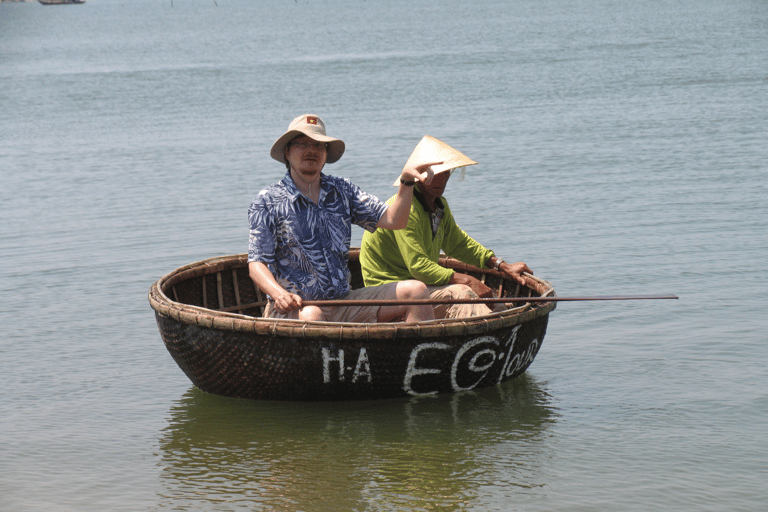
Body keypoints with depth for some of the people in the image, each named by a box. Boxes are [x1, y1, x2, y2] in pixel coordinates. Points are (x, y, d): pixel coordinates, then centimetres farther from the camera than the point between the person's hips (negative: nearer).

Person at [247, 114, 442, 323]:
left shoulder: (342, 191, 13)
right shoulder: (267, 202, 0)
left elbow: (392, 221, 6)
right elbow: (257, 264, -6)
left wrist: (406, 181, -10)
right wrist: (279, 294, -26)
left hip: (342, 303, 5)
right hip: (294, 307, -5)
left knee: (416, 291, -10)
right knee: (310, 316, -41)